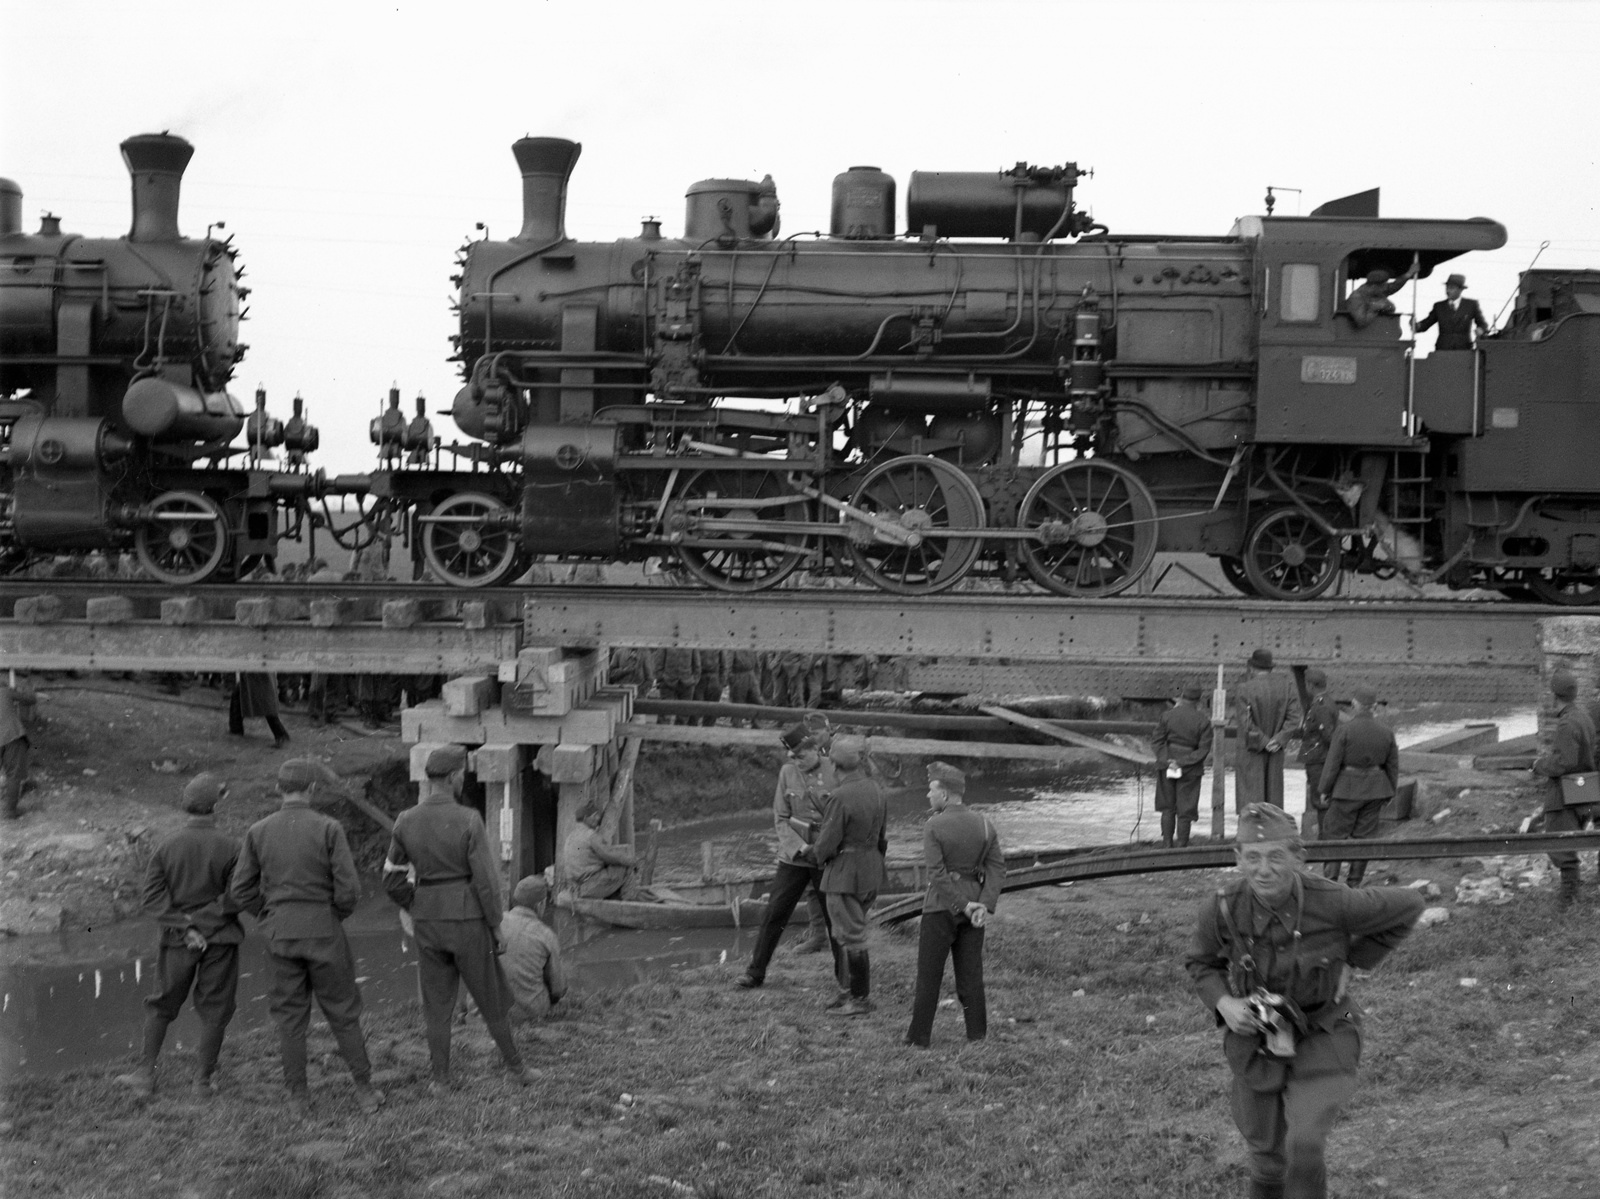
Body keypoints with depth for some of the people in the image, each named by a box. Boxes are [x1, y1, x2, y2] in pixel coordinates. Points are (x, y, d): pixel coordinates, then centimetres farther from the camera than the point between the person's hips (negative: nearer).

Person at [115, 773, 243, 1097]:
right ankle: (204, 1080, 11)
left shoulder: (167, 847, -2)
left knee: (162, 1005, 14)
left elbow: (153, 896, -7)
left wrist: (184, 926, -9)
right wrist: (204, 918, -4)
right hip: (219, 937, -2)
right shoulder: (229, 847, -10)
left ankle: (145, 1074, 15)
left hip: (177, 940, 2)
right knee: (213, 1009, 7)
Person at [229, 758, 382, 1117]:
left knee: (290, 1017, 9)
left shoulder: (258, 832, -1)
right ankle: (365, 1090, 11)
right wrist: (337, 915, 7)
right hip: (323, 932, -2)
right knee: (343, 1013, 7)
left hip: (280, 935, 2)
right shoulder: (328, 829, -10)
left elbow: (240, 892, 1)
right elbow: (349, 888, -13)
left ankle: (299, 1099, 10)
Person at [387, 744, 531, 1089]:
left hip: (428, 919, 3)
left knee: (437, 1002, 13)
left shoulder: (406, 821, -6)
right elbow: (486, 879, -15)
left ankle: (441, 1077, 13)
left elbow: (393, 865, 12)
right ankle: (515, 1067, 24)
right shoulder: (469, 820, -18)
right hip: (467, 919, -3)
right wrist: (497, 928, -6)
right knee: (490, 995, 14)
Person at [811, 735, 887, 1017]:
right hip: (872, 867, 8)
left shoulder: (842, 796, -21)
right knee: (843, 932, 19)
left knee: (851, 935, 1)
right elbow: (883, 835, 12)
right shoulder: (875, 790, 4)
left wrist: (817, 855, 5)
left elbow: (828, 841, -16)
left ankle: (860, 998, 6)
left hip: (845, 871, -8)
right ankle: (849, 989, 24)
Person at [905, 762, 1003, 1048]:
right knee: (971, 972, 12)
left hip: (941, 906, -4)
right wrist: (984, 905, -11)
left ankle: (919, 1036, 10)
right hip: (975, 899, 5)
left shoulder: (934, 826, -13)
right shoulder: (984, 826, 2)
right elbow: (997, 867, -4)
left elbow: (937, 873, -20)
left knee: (929, 973, 6)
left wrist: (964, 905, -16)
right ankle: (977, 1035, 13)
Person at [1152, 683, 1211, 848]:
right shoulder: (1203, 721, -9)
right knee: (1185, 811, 7)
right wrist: (1182, 762, -12)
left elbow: (1156, 741, -6)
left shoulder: (1167, 715, -5)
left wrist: (1167, 760, -11)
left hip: (1166, 767, 2)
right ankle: (1181, 847, 9)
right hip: (1189, 771, -2)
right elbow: (1204, 750, -11)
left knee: (1167, 808, 14)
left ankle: (1167, 845, 15)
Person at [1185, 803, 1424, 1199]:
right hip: (1257, 1038, 2)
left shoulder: (1331, 903, -28)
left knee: (1305, 1148, -20)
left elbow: (1408, 906, -9)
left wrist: (1352, 962, -9)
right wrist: (1223, 1004, -18)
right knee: (1267, 1153, 17)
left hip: (1322, 1037, -2)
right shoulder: (1222, 908, -22)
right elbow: (1201, 963, 1)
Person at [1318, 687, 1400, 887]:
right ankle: (1354, 883, 12)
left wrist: (1325, 790, -1)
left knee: (1335, 833, 4)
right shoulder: (1386, 732, -2)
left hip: (1348, 789, -4)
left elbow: (1332, 765, -12)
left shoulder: (1344, 731, -15)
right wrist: (1389, 794, 15)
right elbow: (1393, 767, 4)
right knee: (1364, 835, 10)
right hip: (1375, 790, 4)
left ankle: (1329, 880, -1)